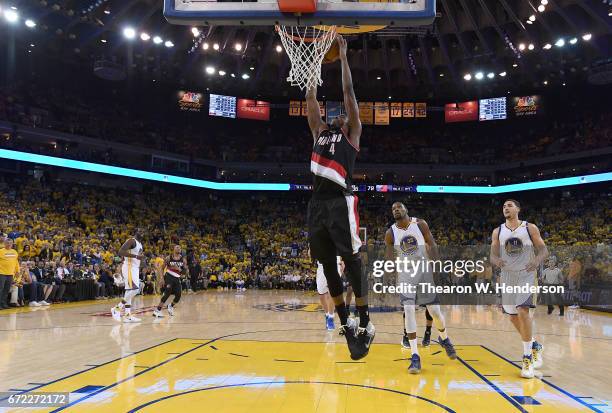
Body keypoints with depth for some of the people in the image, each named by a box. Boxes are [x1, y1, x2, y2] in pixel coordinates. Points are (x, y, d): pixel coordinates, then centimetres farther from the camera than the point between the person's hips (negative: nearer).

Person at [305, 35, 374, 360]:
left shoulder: (352, 134, 14)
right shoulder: (319, 132, 26)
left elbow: (349, 92, 10)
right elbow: (310, 96, 26)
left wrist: (343, 56, 14)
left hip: (341, 201, -6)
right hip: (317, 202, 6)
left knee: (351, 261, -8)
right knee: (327, 265, 7)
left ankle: (365, 324, -1)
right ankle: (345, 322, 19)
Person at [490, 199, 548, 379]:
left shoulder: (530, 228, -1)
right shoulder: (497, 232, 6)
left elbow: (544, 250, -3)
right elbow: (493, 255, 2)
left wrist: (537, 261, -25)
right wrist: (496, 261, -23)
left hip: (526, 275, -4)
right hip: (507, 276, 4)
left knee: (523, 311, -19)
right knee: (513, 316, 8)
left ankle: (527, 357, -8)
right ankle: (534, 345, 33)